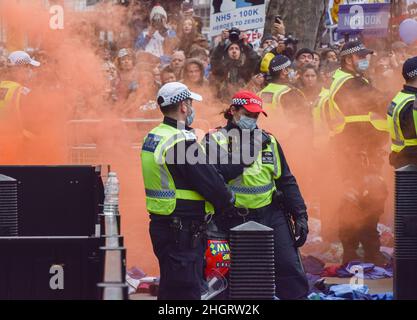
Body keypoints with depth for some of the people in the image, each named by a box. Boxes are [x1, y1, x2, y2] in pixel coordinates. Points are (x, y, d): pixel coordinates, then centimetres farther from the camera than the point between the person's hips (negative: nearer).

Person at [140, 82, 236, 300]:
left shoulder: (152, 138, 12)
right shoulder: (182, 142, -19)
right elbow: (210, 182, -15)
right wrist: (229, 204, 5)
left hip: (160, 223, 10)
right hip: (183, 231, -10)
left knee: (169, 289, 17)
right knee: (185, 291, -7)